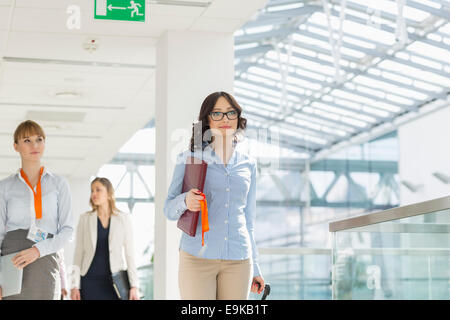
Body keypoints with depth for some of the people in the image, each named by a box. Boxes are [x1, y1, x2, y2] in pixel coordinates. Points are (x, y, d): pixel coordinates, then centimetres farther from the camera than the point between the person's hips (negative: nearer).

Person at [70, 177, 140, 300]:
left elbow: (130, 253, 3)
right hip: (90, 281, 1)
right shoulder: (85, 218, 6)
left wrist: (134, 286, -3)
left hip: (115, 281, -1)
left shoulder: (124, 218, 4)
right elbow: (78, 253, 6)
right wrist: (75, 285, -1)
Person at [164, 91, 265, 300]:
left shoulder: (248, 165, 14)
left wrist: (254, 269, 17)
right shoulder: (189, 159, 5)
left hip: (238, 260, 3)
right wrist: (185, 201, -18)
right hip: (197, 257, -3)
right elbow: (169, 210, 5)